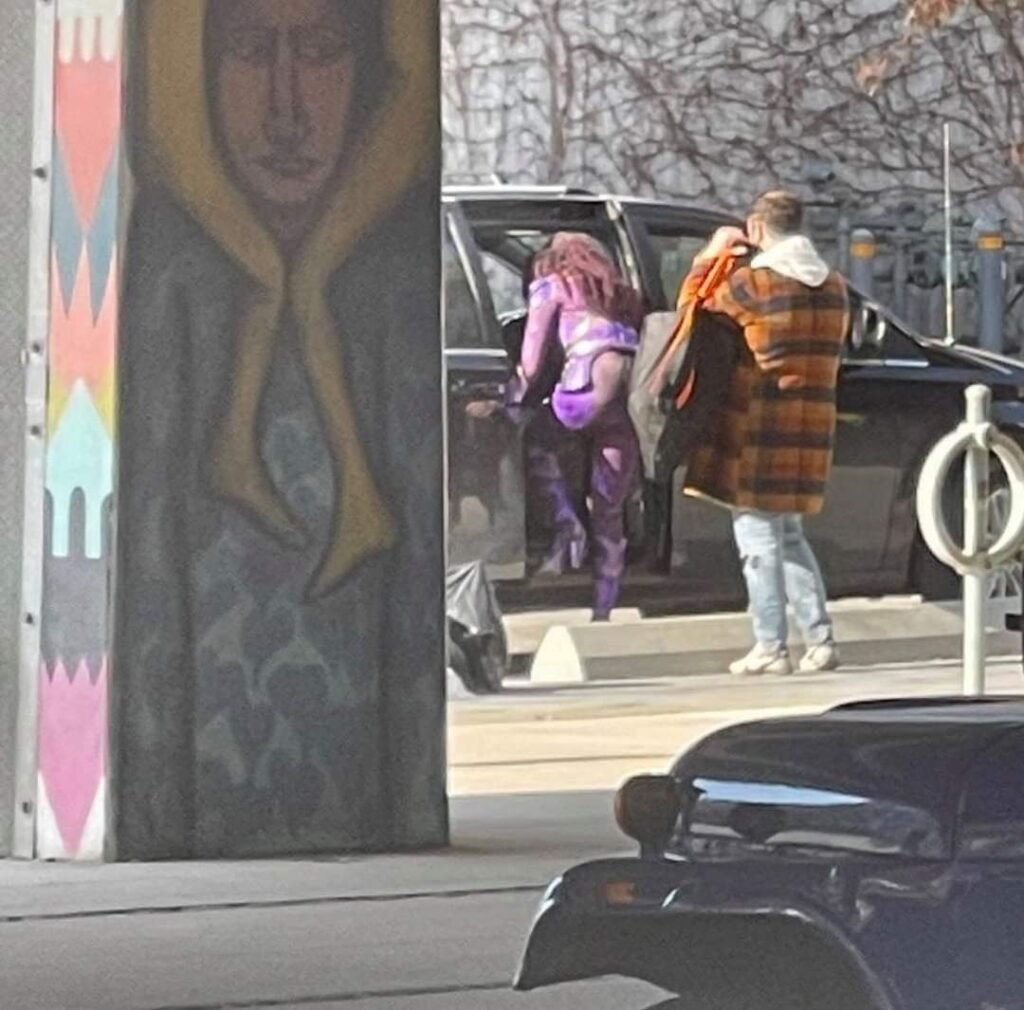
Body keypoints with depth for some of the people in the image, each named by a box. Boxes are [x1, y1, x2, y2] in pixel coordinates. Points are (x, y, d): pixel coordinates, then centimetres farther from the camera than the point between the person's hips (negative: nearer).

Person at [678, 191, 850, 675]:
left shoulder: (754, 283, -14)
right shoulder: (833, 288, 8)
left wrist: (710, 256, 13)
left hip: (759, 433, -7)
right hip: (811, 430, 7)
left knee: (758, 535, 0)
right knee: (788, 534, 17)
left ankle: (771, 647, -1)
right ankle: (820, 640, 11)